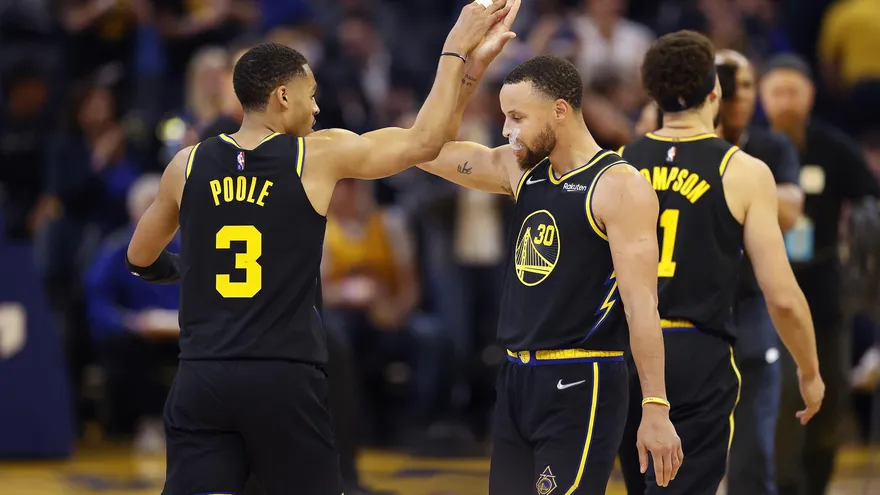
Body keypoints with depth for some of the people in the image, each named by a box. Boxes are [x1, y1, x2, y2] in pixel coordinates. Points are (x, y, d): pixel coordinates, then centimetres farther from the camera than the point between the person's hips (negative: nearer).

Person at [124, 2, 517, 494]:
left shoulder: (188, 166, 6)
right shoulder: (318, 156, -3)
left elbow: (140, 259, 20)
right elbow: (425, 141, 4)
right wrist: (456, 51, 15)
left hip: (202, 379, 2)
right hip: (284, 379, -2)